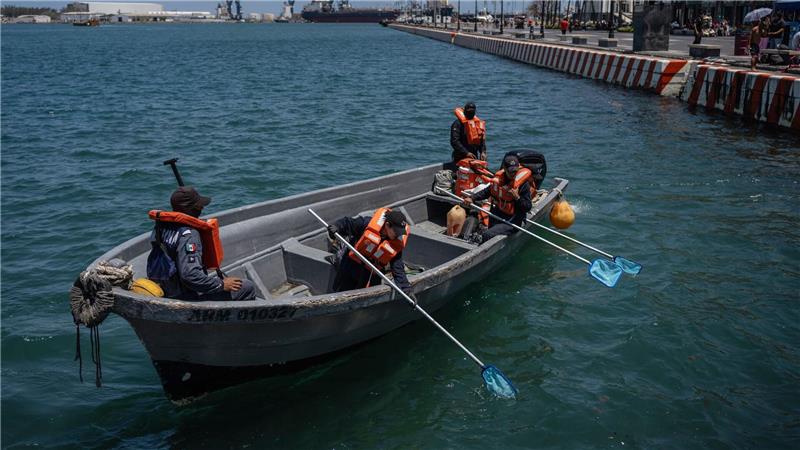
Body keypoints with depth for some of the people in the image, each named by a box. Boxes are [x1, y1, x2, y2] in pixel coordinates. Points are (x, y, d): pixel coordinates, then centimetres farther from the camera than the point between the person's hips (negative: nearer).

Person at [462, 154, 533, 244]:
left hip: (511, 223, -6)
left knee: (487, 235, -22)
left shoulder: (523, 184, -12)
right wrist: (472, 198, 3)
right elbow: (487, 191, 16)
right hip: (496, 217, 6)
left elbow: (528, 207, -9)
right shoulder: (498, 179, 0)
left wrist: (517, 197, -24)